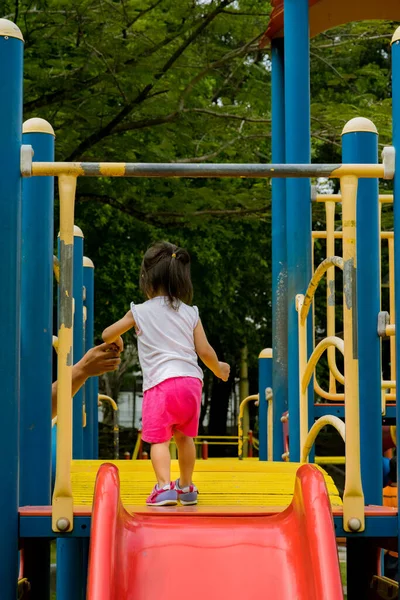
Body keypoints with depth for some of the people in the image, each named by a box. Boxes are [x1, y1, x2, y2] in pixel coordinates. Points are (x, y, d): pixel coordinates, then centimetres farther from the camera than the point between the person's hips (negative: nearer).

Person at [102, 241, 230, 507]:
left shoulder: (139, 312, 7)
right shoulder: (190, 313, 12)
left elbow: (108, 335, 15)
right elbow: (205, 351, 9)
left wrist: (116, 342, 39)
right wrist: (218, 369, 29)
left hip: (160, 383, -4)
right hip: (192, 380, 4)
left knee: (158, 438, -3)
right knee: (184, 436, 19)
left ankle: (165, 485, -20)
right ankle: (186, 487, 26)